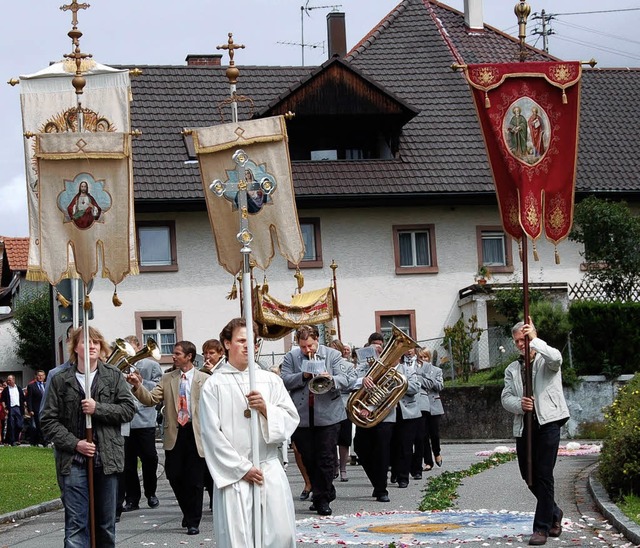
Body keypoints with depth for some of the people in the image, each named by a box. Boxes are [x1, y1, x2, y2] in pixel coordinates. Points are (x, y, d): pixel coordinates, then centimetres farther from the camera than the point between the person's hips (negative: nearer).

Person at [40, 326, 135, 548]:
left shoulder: (114, 376, 5)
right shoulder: (60, 380, 2)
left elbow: (128, 409, 0)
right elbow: (48, 420, 1)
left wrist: (98, 409, -14)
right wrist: (74, 444, -10)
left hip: (107, 459, 2)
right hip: (74, 461, -1)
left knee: (106, 522, 10)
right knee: (76, 523, -6)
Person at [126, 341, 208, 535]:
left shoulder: (204, 379, 1)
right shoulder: (167, 379, 10)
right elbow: (151, 399, 0)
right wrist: (138, 386, -16)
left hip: (196, 434, -3)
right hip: (174, 434, 3)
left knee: (194, 480, 0)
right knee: (174, 476, 3)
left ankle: (193, 521, 12)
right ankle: (188, 513, 26)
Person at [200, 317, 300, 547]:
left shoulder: (270, 380, 10)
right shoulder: (214, 385, 0)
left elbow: (292, 419, 8)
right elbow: (212, 434, -4)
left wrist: (266, 408, -12)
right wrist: (242, 469, -8)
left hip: (270, 471, 3)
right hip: (233, 474, -3)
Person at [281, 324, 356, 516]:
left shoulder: (333, 355, 4)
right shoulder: (291, 357, 6)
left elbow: (345, 379, -3)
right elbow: (284, 380, -3)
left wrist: (332, 379, -24)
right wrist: (303, 376, -16)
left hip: (328, 416, -2)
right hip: (302, 417, 2)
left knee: (326, 458, -3)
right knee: (308, 459, 9)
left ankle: (322, 499, 4)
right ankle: (326, 493, 24)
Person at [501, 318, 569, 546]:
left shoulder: (546, 361, 5)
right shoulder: (512, 369, 18)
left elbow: (556, 358, -22)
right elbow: (506, 398, 8)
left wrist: (534, 339, -24)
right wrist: (520, 404, -13)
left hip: (547, 423, -5)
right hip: (523, 426, 6)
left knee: (543, 476, -9)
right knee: (529, 476, 10)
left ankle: (542, 528, -5)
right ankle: (553, 513, 33)